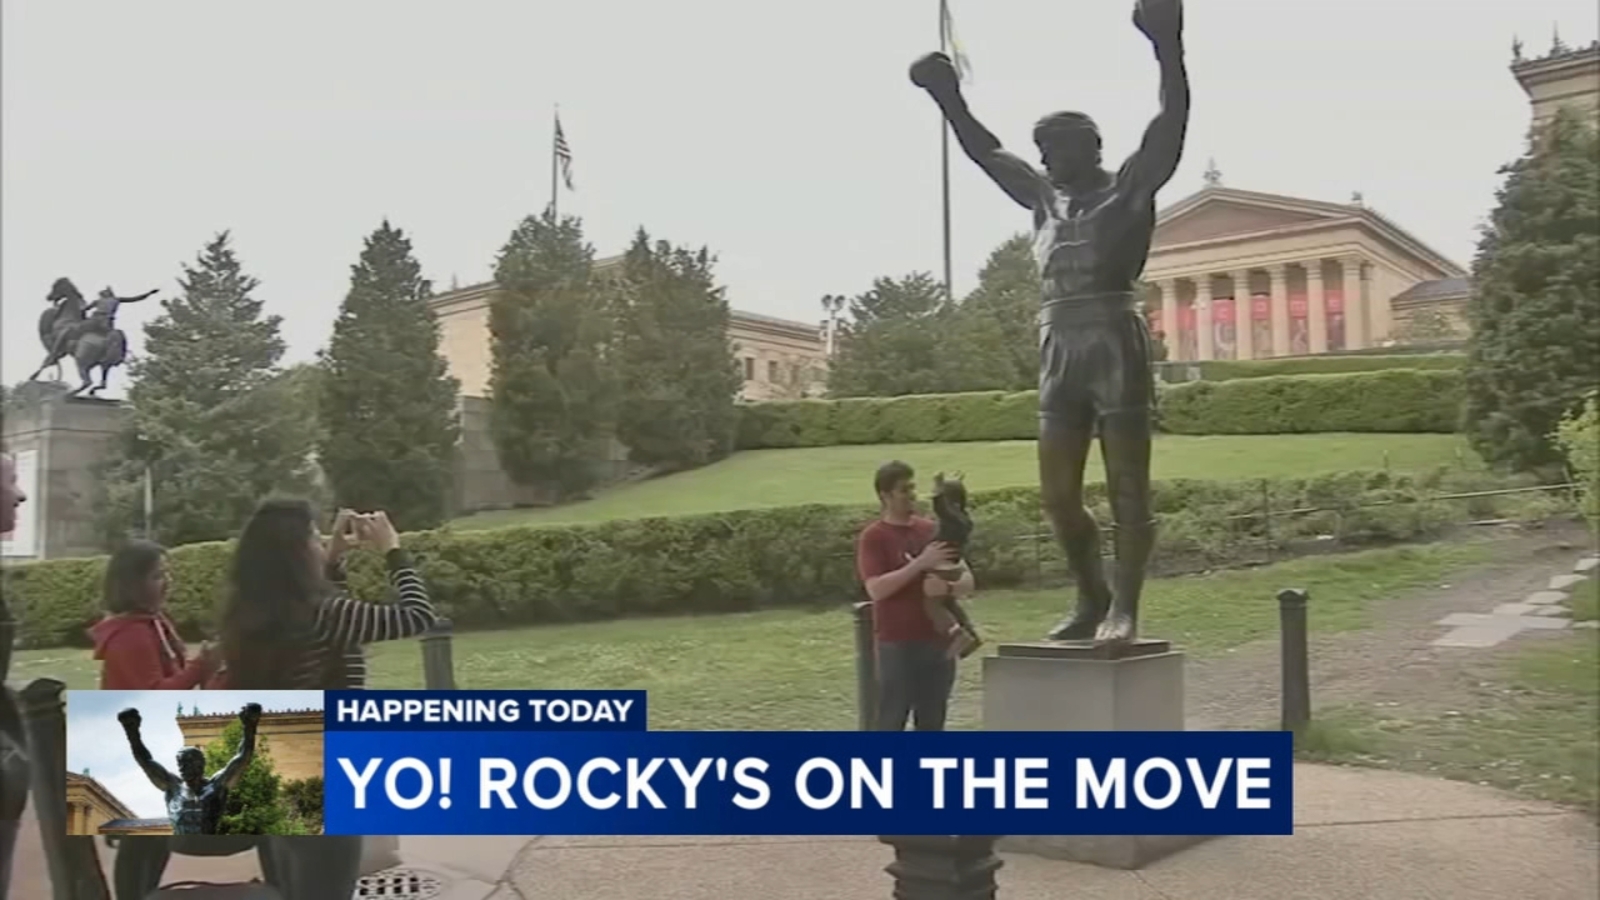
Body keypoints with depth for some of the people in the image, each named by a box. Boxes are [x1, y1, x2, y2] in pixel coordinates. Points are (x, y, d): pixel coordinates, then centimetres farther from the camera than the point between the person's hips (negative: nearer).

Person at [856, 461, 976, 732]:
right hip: (897, 645, -5)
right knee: (891, 723, -1)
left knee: (932, 724, 10)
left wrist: (947, 586, -14)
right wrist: (920, 563, -21)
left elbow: (967, 582, 9)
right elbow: (876, 589, -17)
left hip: (938, 642, 5)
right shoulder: (873, 537, -5)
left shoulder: (933, 531, 9)